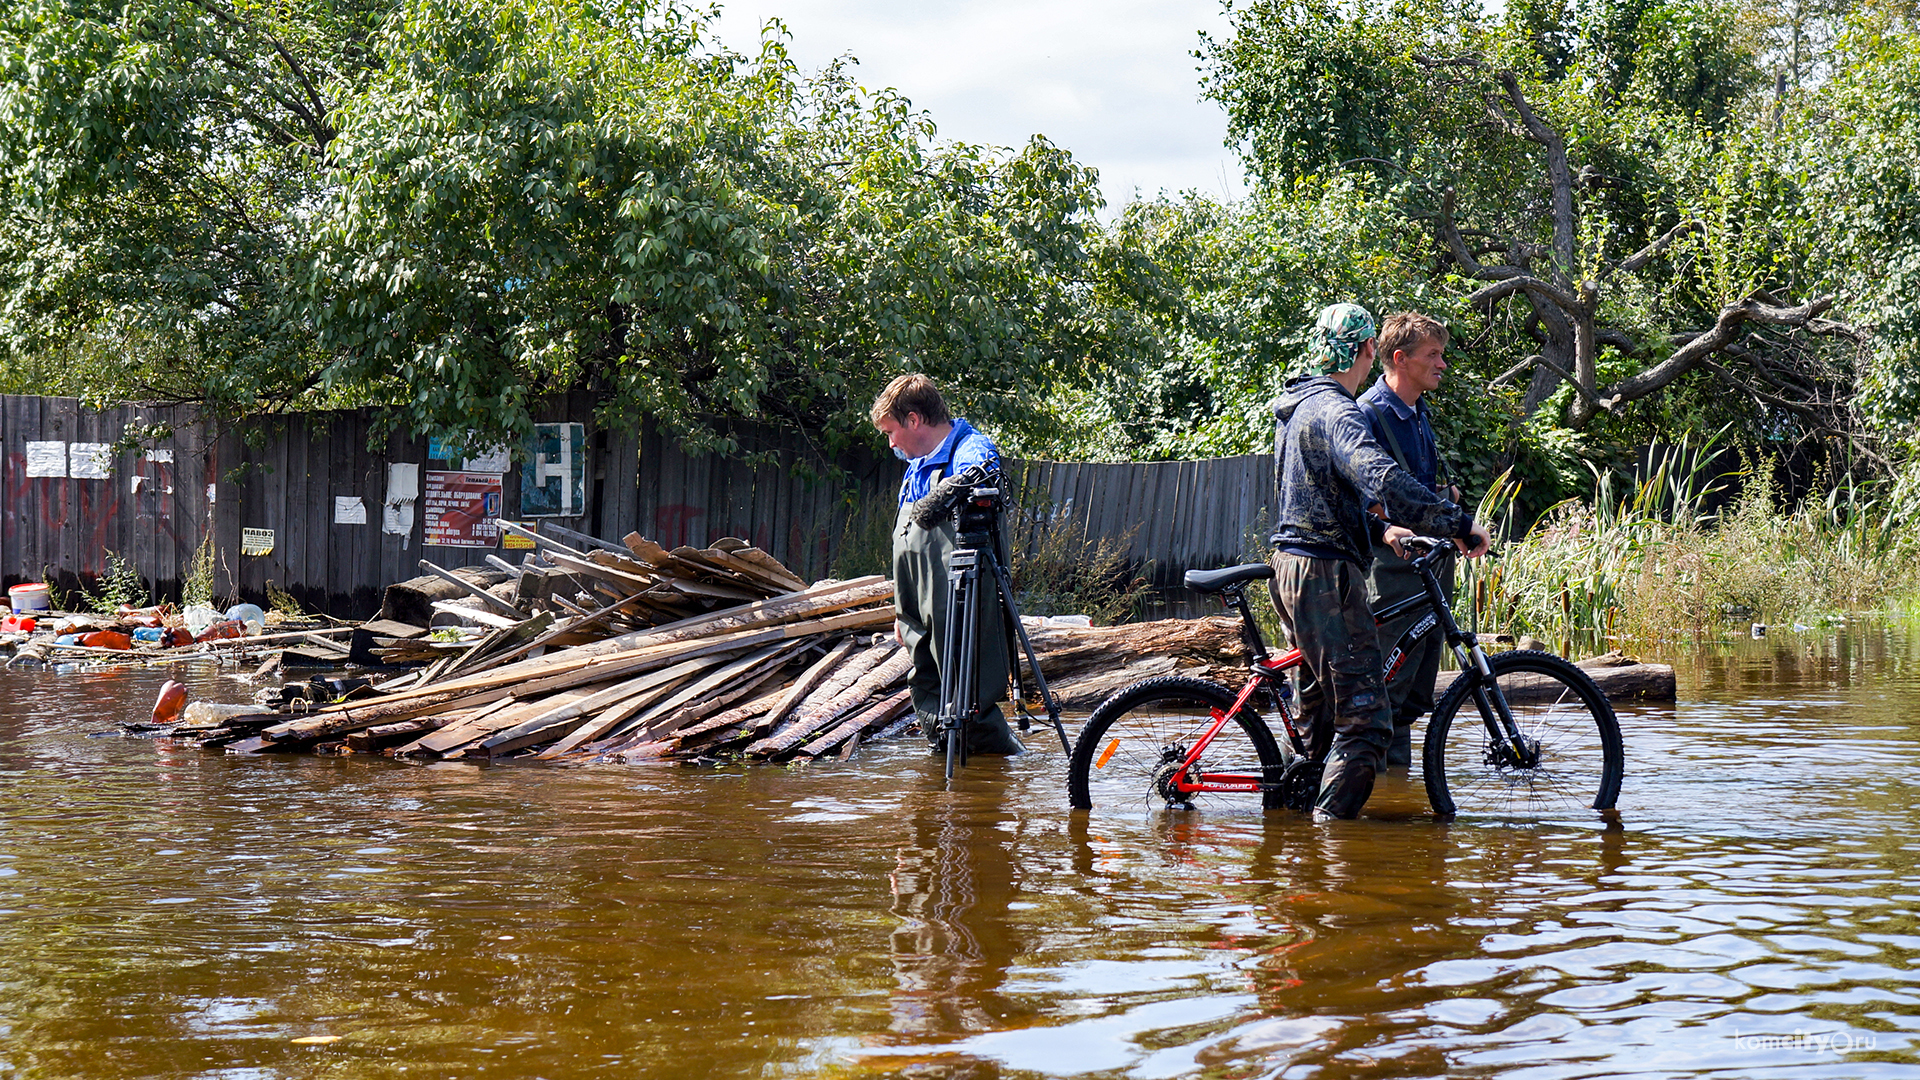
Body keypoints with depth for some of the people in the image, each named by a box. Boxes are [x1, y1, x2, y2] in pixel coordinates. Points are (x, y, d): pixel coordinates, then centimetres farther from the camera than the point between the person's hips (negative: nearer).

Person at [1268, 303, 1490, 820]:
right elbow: (1381, 478, -33)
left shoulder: (1298, 406, 17)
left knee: (1321, 711, 21)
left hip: (1292, 565, 11)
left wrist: (1380, 529, 18)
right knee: (1365, 718, -12)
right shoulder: (1336, 410, -16)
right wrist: (1461, 524, -30)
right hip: (1324, 573, -11)